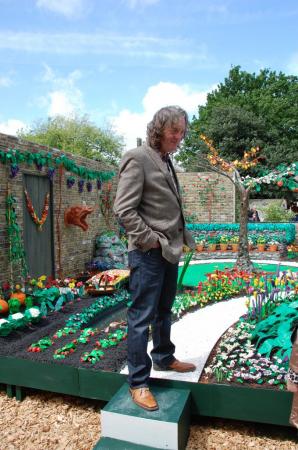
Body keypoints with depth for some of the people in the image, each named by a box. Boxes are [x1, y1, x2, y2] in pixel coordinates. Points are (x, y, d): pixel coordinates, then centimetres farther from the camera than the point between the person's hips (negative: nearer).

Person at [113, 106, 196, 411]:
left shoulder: (166, 161, 14)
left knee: (164, 311, 22)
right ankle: (138, 382, 16)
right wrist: (151, 240, -16)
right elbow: (123, 210, -18)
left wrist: (181, 236, 7)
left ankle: (164, 358, 41)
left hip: (169, 251, 9)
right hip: (148, 253, -9)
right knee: (142, 318, 2)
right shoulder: (137, 158, -12)